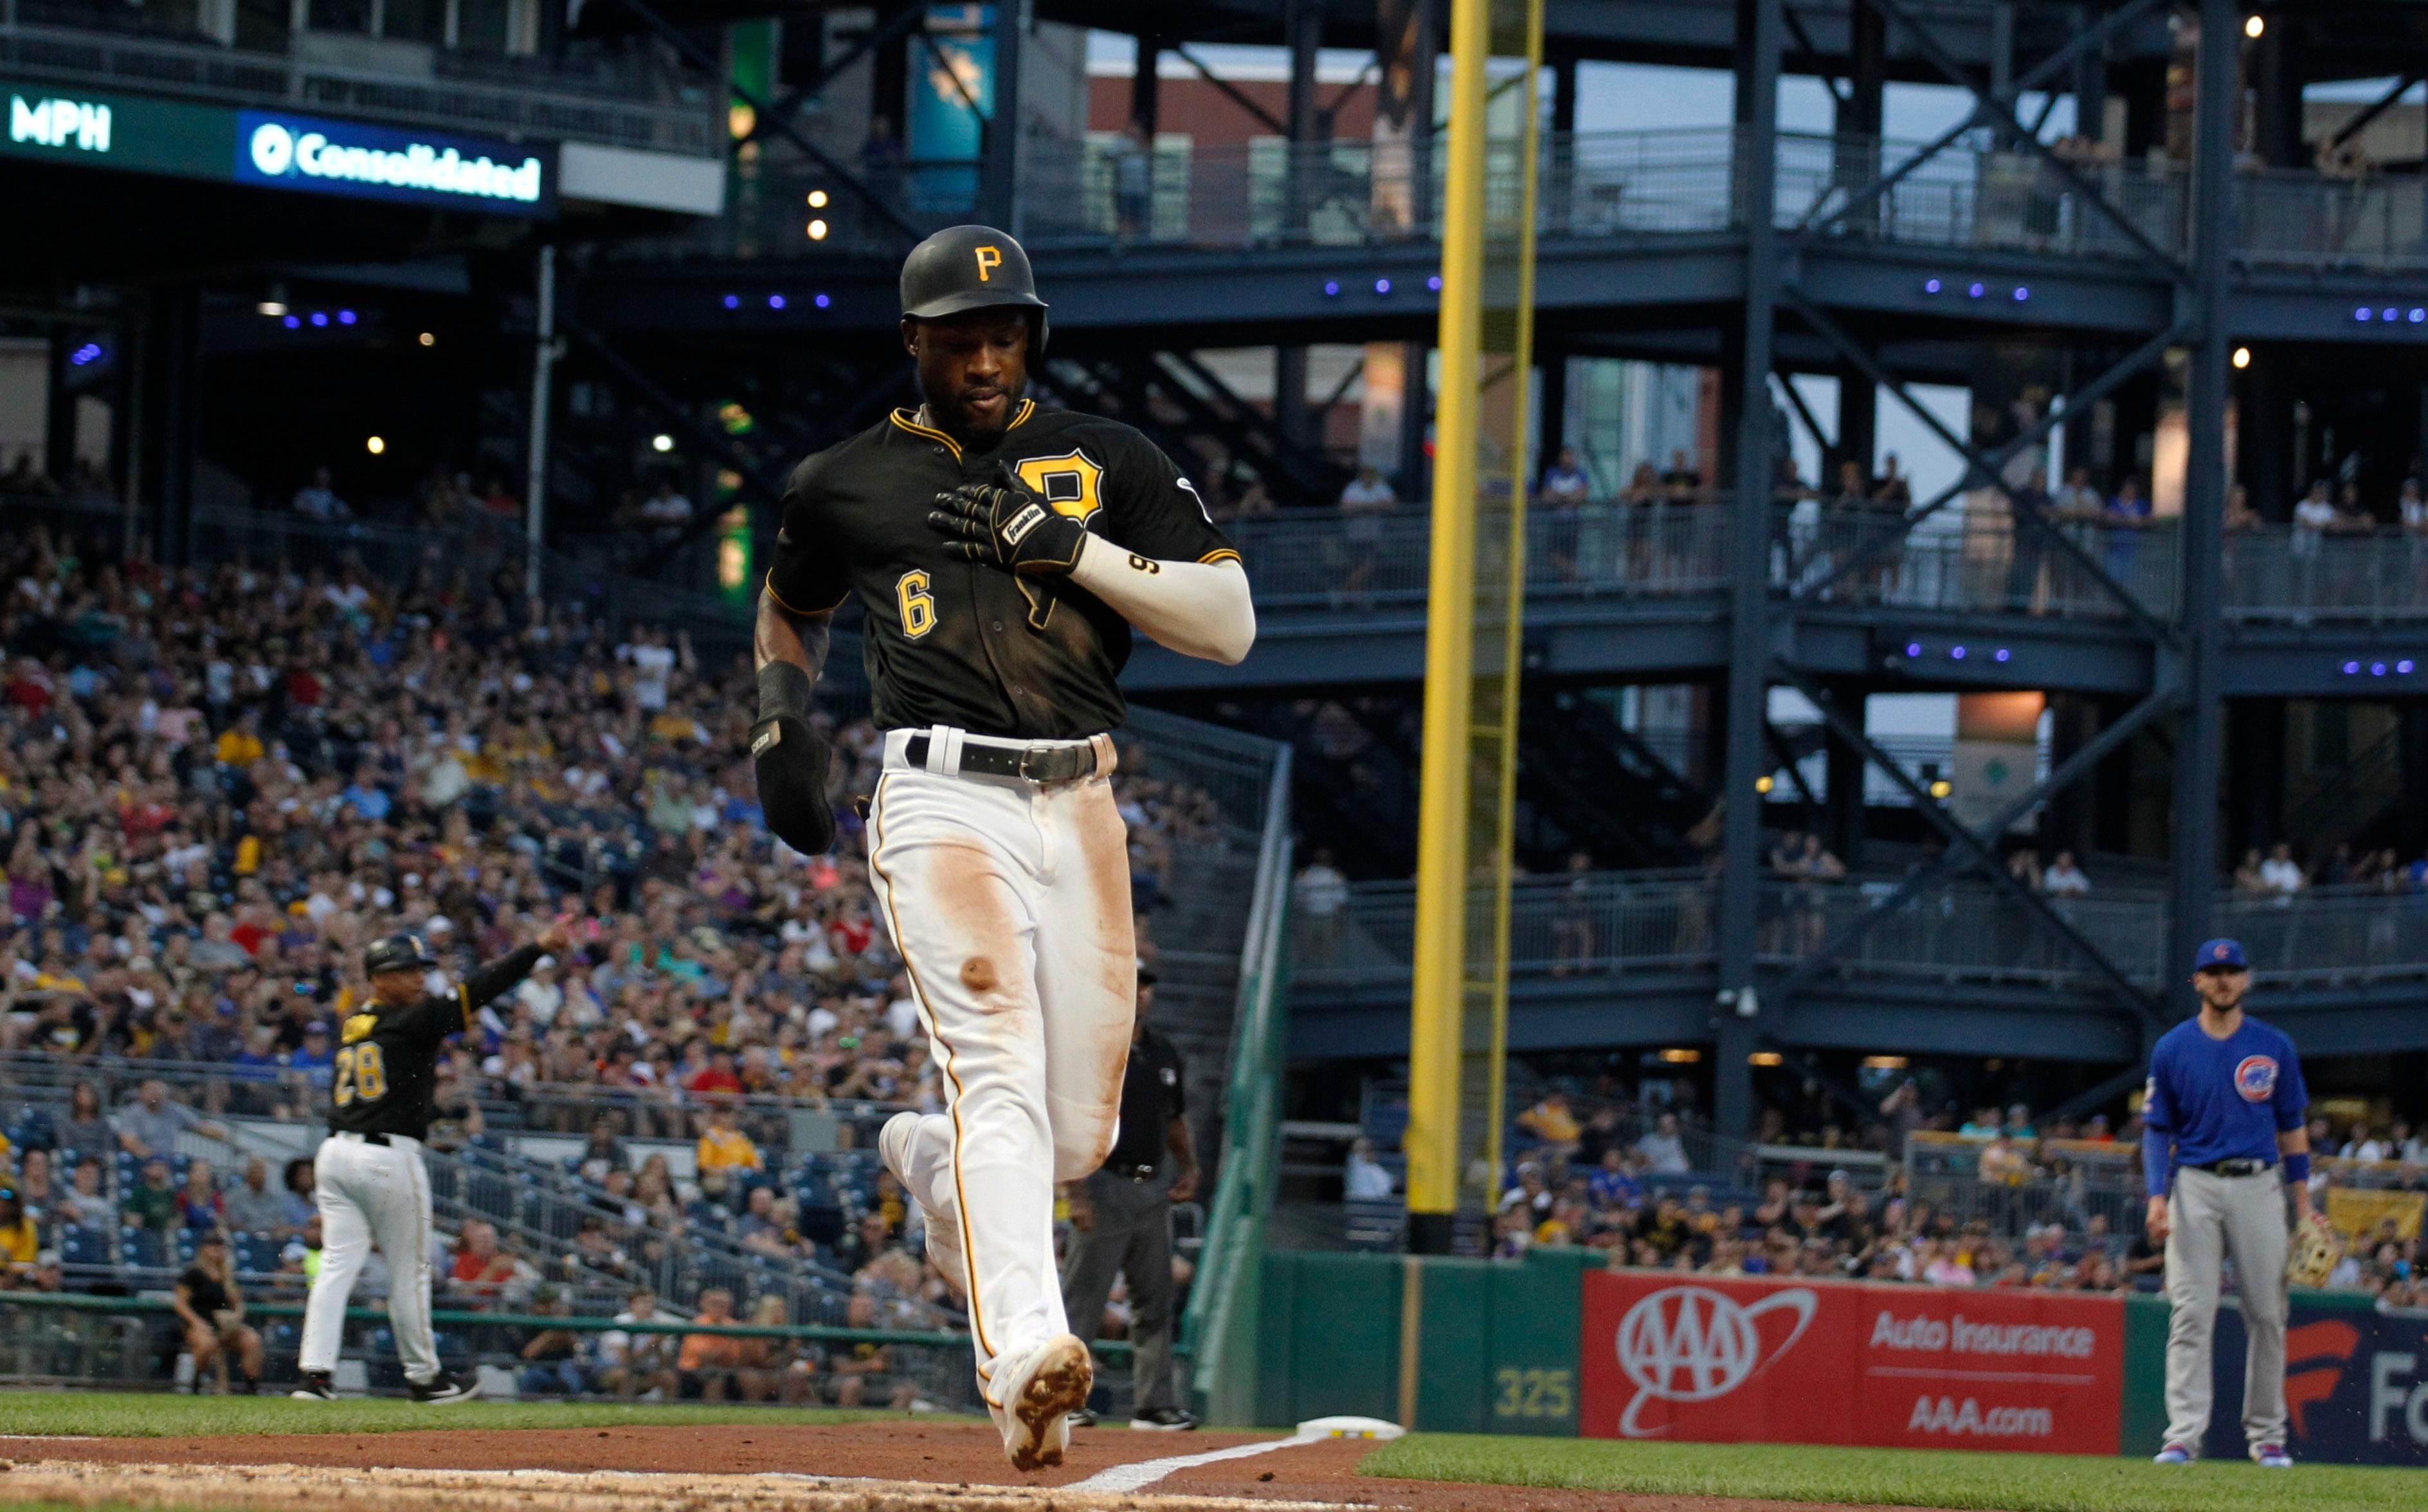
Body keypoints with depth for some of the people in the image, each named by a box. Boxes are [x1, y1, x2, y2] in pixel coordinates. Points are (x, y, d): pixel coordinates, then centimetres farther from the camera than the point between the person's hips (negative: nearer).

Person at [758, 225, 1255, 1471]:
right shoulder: (847, 482, 12)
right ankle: (1023, 1357, -40)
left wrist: (1073, 546, -7)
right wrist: (780, 715, 13)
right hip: (943, 800, -3)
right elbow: (790, 607, 33)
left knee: (1076, 1135, 6)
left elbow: (1230, 624, 3)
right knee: (999, 1069, -25)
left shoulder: (1107, 462, 11)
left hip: (1080, 807, 3)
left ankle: (928, 1167, 41)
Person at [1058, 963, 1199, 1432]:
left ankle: (1155, 1404, 10)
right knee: (1082, 1301, -6)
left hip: (1153, 1191, 7)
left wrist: (1189, 1168, 5)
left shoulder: (1166, 1055, 14)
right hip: (1105, 1188, -7)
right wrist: (1077, 1195, -19)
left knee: (1155, 1302, 7)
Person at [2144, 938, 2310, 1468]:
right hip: (2195, 1186, -1)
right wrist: (2157, 1197, -8)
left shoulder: (2274, 1047, 6)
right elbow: (2157, 1130, 6)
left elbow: (2292, 1127, 11)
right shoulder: (2171, 1050, 4)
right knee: (2191, 1312, -9)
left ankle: (2267, 1433, 13)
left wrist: (2304, 1205, 7)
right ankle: (2184, 1434, -12)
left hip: (2259, 1186, 1)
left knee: (2267, 1313, 2)